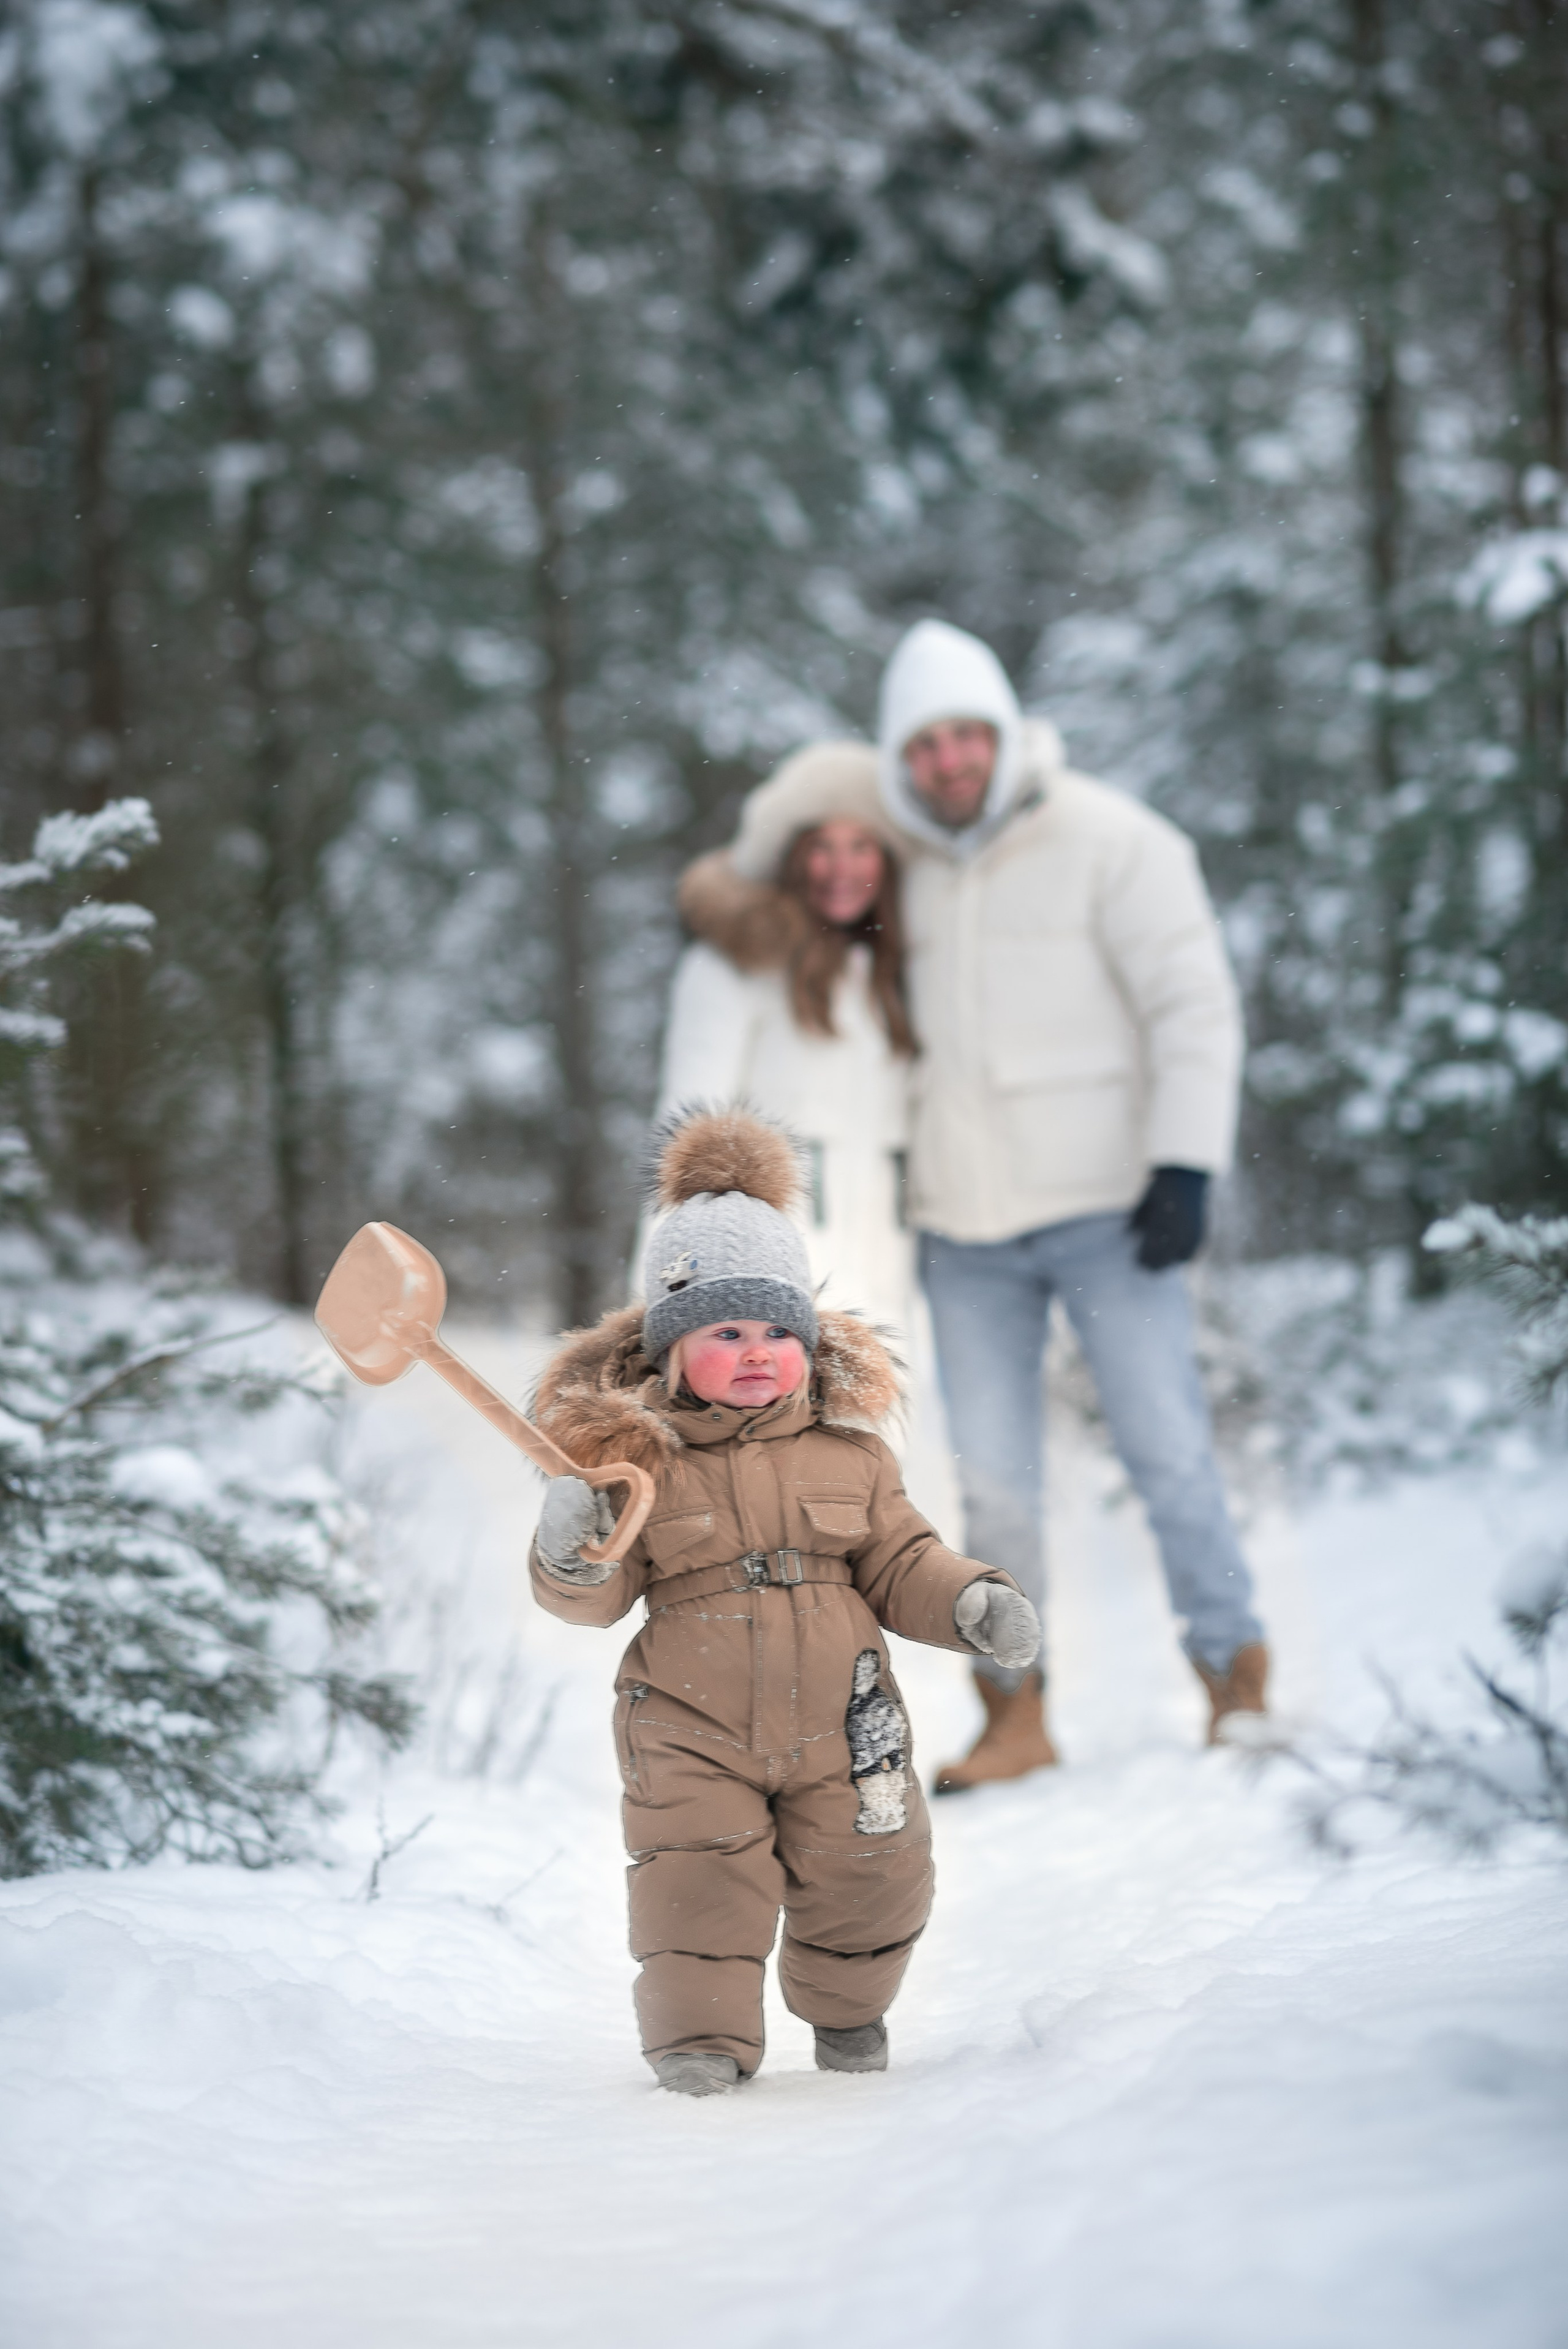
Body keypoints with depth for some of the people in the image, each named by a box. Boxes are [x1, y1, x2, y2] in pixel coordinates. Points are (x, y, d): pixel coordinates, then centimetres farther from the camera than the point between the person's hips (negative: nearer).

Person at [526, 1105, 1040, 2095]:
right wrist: (573, 1554, -27)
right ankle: (703, 2032, 7)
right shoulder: (638, 1455, -5)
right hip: (693, 1732, -2)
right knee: (697, 1877, -10)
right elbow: (601, 1595, -5)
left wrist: (974, 1604, -7)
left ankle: (848, 2012, 34)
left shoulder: (847, 1448, 3)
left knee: (865, 1877, 8)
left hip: (839, 1723, 2)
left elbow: (899, 1562, 9)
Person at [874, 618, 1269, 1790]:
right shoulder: (915, 867, 10)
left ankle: (1237, 1673, 10)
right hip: (966, 1231, 5)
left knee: (1167, 1446, -4)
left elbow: (1196, 1009, -10)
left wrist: (1186, 1167, -18)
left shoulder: (1113, 842, -7)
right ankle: (1015, 1715, 11)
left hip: (1107, 1209, -5)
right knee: (990, 1480, 4)